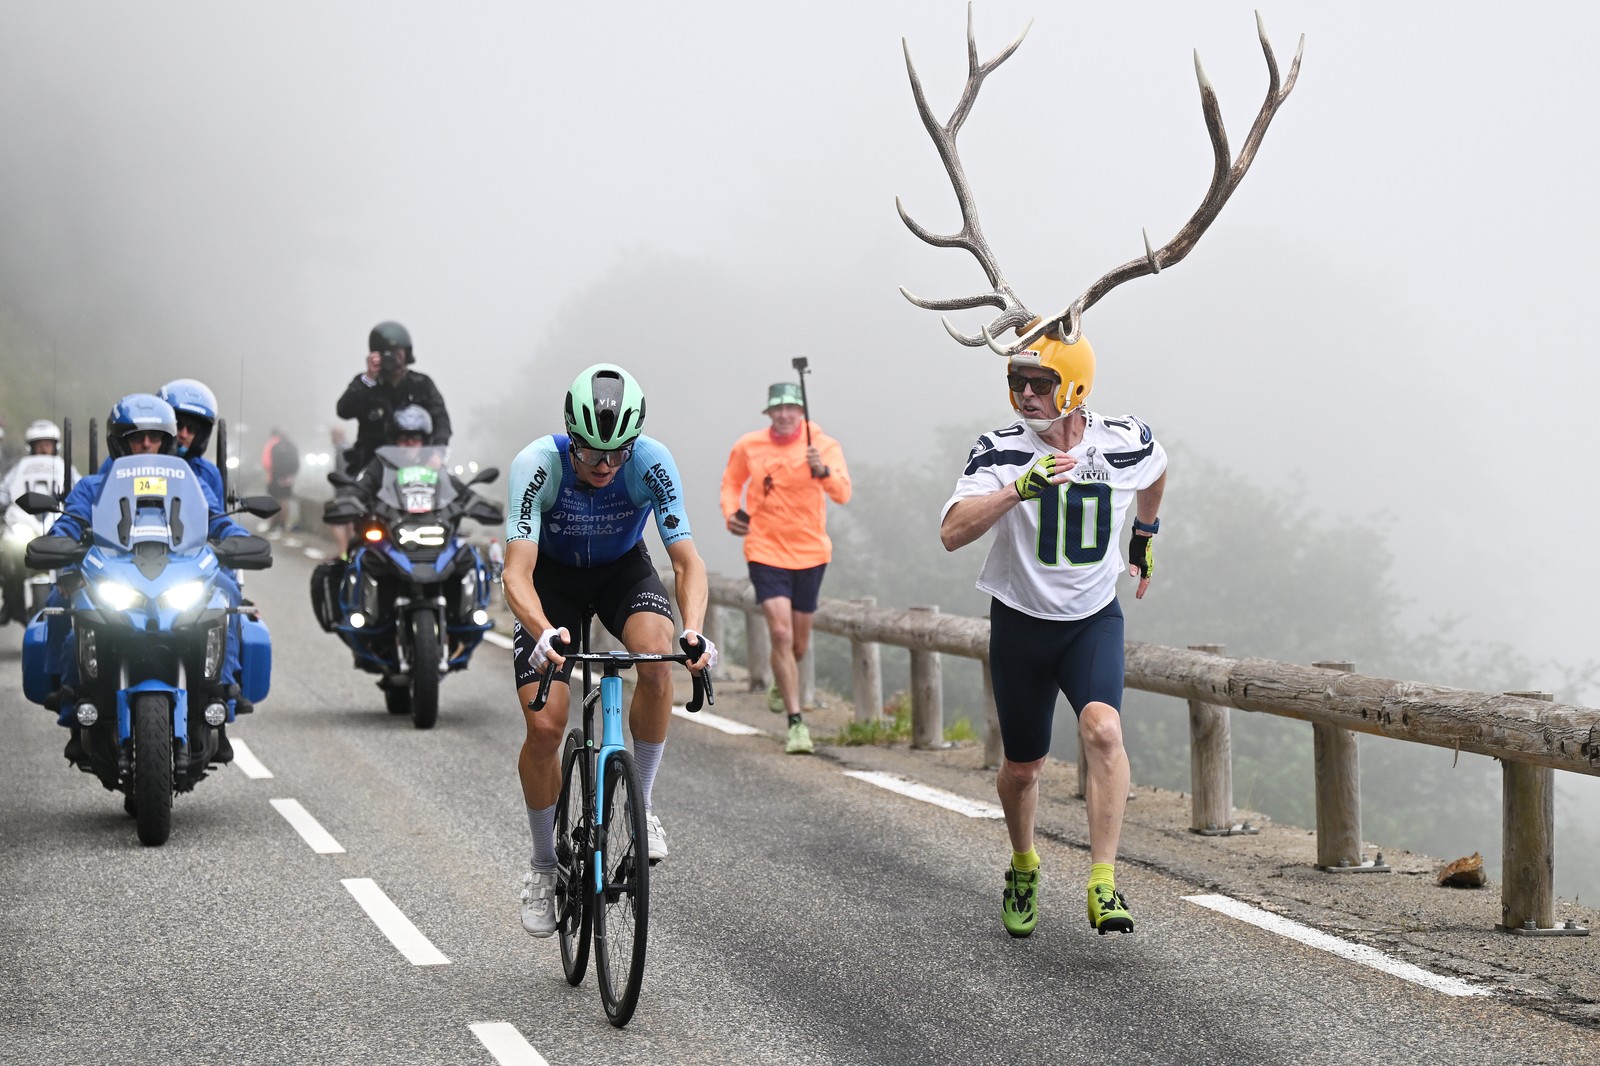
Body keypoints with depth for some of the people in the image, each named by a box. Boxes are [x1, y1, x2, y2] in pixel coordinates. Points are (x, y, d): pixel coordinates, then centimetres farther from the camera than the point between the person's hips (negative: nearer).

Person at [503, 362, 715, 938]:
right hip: (552, 575, -1)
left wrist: (694, 631, -48)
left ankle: (639, 805, -11)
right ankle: (543, 865, 10)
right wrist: (544, 633, -58)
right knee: (544, 725, -13)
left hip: (623, 569, 1)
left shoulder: (652, 462, -29)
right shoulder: (537, 464, -33)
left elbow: (687, 560, -29)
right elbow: (517, 572, -39)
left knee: (656, 657, -31)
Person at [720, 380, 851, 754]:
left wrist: (823, 471, -42)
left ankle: (781, 685, 48)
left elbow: (842, 493, -22)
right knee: (781, 633, -17)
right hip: (766, 551, -1)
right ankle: (796, 723, -14)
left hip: (810, 552, 1)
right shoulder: (748, 447, -2)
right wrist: (730, 513, -2)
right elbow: (731, 482, 17)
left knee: (799, 642, 13)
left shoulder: (823, 445, -8)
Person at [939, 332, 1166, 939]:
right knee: (1023, 766, 10)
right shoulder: (1001, 452, -15)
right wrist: (1021, 487, -38)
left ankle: (1103, 887, -25)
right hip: (1021, 623, 0)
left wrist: (1144, 535, 28)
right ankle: (1023, 868, 40)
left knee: (1102, 728, -26)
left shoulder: (1127, 444, -9)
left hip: (1095, 620, 0)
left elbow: (1154, 474, 18)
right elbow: (952, 533, -28)